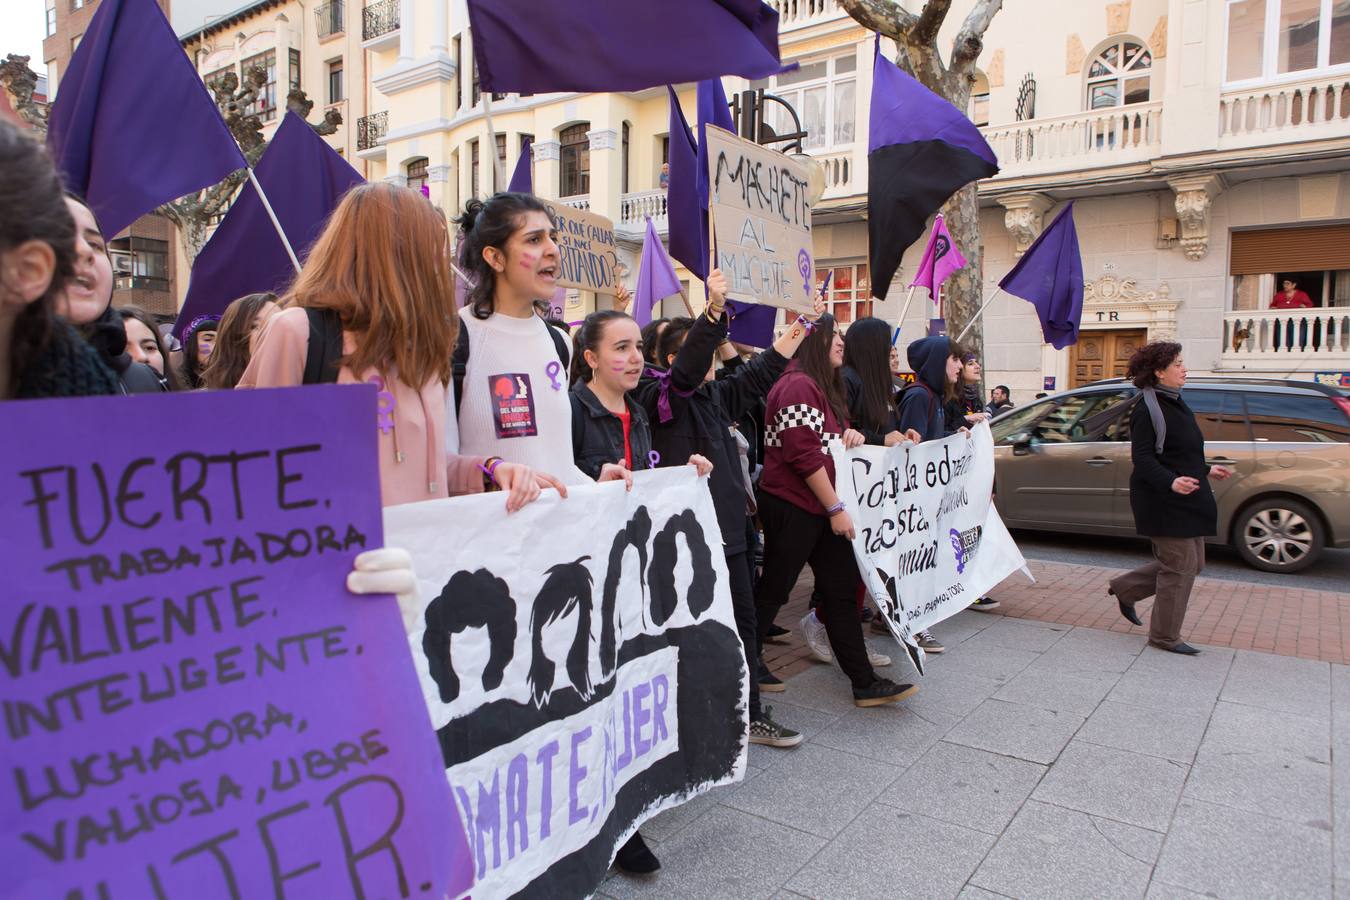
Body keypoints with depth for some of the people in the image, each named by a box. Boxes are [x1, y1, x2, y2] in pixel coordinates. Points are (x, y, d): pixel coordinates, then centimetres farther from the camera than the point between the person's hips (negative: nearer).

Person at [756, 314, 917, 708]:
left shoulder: (824, 386, 17)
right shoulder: (798, 385, -15)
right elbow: (805, 455, -21)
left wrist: (851, 434, 3)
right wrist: (836, 508, -17)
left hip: (821, 508, 10)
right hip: (791, 508, -10)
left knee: (842, 590, 9)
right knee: (771, 594, 2)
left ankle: (865, 683, 15)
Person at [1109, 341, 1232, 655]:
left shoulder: (1174, 403, 14)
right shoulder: (1148, 409, -16)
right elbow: (1142, 458, -22)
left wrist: (1206, 470, 29)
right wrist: (1171, 481, -35)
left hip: (1186, 500, 10)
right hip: (1163, 502, -10)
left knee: (1191, 564, 14)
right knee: (1180, 566, -4)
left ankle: (1125, 588, 26)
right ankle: (1165, 636, 9)